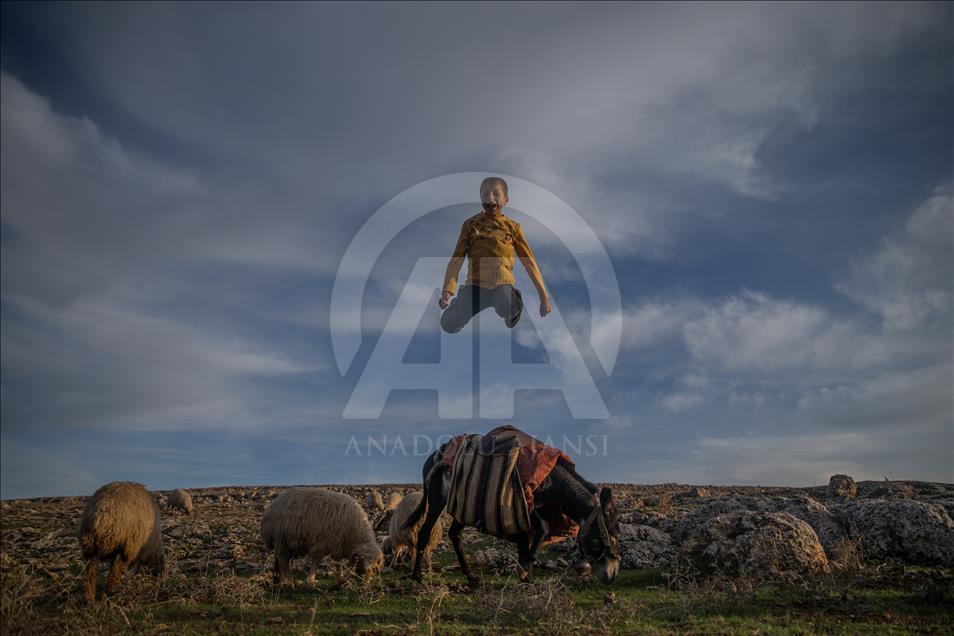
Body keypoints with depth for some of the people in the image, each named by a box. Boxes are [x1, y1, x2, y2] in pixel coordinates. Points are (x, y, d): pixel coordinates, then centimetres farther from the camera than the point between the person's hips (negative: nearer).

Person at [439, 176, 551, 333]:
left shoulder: (512, 226, 10)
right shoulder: (470, 224, 10)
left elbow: (529, 262, 12)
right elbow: (457, 259, 5)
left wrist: (544, 296, 9)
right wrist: (447, 291, -10)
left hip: (502, 283, -1)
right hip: (476, 284, 1)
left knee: (505, 309, -37)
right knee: (449, 324, -20)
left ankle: (515, 300, 2)